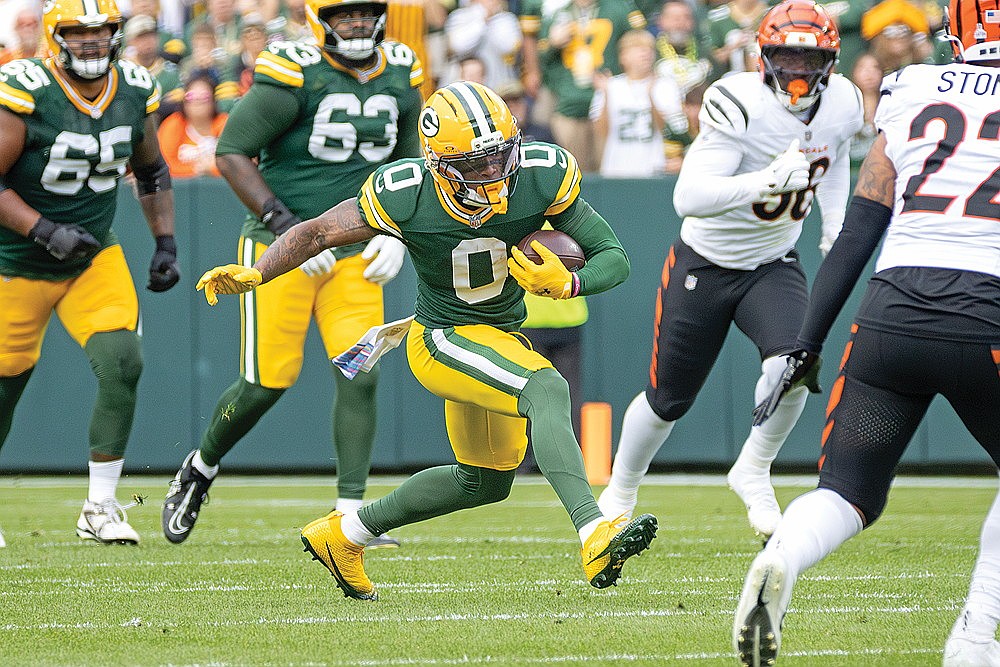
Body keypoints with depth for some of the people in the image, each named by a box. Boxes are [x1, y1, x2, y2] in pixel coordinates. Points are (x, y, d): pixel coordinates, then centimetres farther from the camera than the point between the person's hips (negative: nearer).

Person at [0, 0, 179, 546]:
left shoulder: (134, 93, -4)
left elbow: (151, 173, 14)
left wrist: (165, 244, 6)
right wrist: (45, 230, -28)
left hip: (95, 262, 4)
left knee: (123, 364, -17)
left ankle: (100, 507, -7)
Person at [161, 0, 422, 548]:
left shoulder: (400, 77, 4)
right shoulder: (294, 76, -15)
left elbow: (405, 164, 18)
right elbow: (231, 153, -15)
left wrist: (396, 235, 3)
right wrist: (288, 228, -20)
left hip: (354, 255, 5)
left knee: (360, 378, -9)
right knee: (269, 380, -4)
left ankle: (350, 516, -5)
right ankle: (200, 469, 23)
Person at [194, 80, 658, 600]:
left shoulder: (544, 178, -21)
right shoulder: (404, 198, -25)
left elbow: (614, 259, -15)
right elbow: (318, 232, -12)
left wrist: (568, 283, -35)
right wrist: (254, 274, -27)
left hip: (502, 337, 6)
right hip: (444, 339, -6)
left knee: (486, 482, 21)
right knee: (547, 391, -33)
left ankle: (345, 534, 36)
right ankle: (596, 537, -44)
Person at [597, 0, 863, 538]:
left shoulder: (843, 104, -10)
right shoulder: (739, 105, -29)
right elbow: (688, 198, -39)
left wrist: (834, 225, 6)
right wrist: (768, 181, -51)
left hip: (773, 266, 3)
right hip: (704, 266, -3)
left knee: (791, 365, -26)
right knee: (667, 401, 7)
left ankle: (753, 474, 0)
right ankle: (618, 494, 36)